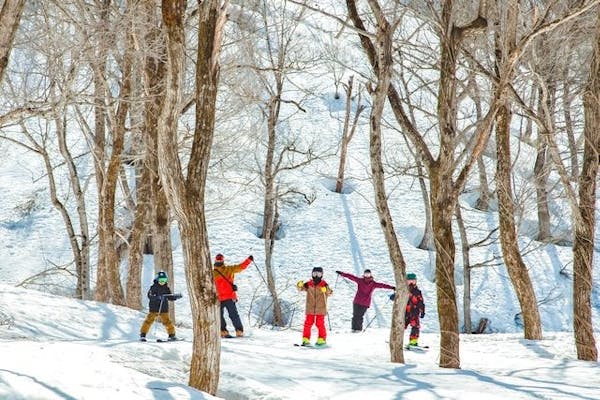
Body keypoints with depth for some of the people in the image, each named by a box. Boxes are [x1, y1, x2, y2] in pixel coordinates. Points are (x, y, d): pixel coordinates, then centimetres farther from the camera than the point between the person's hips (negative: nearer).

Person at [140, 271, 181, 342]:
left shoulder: (166, 288, 10)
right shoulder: (153, 287, -5)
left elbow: (170, 298, 16)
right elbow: (150, 296, -18)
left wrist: (177, 297, -1)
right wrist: (158, 297, -31)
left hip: (164, 309, 3)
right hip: (153, 308, -3)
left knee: (167, 321, 2)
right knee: (149, 320, -6)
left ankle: (172, 335, 12)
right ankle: (142, 335, 0)